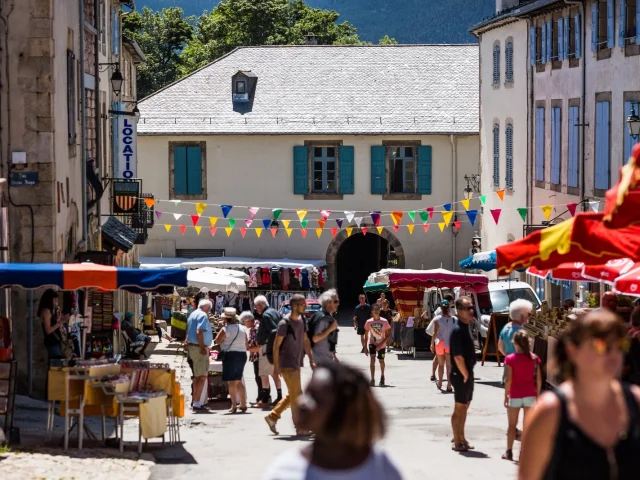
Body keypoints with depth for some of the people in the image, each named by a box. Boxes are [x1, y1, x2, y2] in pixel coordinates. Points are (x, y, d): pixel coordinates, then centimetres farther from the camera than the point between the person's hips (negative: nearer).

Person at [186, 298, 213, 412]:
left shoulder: (193, 314, 17)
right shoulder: (203, 315, -13)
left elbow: (188, 332, 22)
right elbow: (199, 332, -24)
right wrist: (203, 347, -24)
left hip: (192, 346, 10)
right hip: (199, 347, -10)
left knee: (197, 376, 16)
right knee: (202, 376, -10)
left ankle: (196, 401, 20)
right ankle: (197, 403, -14)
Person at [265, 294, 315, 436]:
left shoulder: (301, 320, 7)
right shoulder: (285, 323, -16)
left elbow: (306, 341, 14)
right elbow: (276, 346, -14)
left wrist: (311, 360, 9)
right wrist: (276, 367, -15)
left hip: (296, 363, 8)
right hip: (287, 364, -8)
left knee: (292, 395, 14)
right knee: (296, 395, -6)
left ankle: (272, 416, 24)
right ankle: (300, 427, -1)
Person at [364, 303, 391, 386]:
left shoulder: (384, 321, -10)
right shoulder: (369, 322, -6)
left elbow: (387, 335, -7)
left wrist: (381, 344, -20)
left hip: (381, 344, 0)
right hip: (372, 343, 0)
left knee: (381, 361, 12)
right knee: (372, 359, -20)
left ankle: (382, 376, 38)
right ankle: (372, 379, -19)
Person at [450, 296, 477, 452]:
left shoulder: (466, 327, 10)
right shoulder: (458, 330, -20)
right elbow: (458, 357, -24)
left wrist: (469, 374, 13)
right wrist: (465, 375, -15)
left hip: (467, 374, 9)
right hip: (460, 375, -9)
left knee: (464, 407, 16)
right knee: (459, 408, -1)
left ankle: (461, 438, 26)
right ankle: (457, 442, 6)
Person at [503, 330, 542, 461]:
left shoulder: (511, 359, -10)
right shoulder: (534, 358, -2)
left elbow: (509, 379, -13)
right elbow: (538, 379, -1)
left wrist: (506, 395, -6)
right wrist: (537, 394, 9)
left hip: (515, 396, -2)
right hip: (530, 395, 2)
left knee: (512, 425, 10)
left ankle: (509, 452, 13)